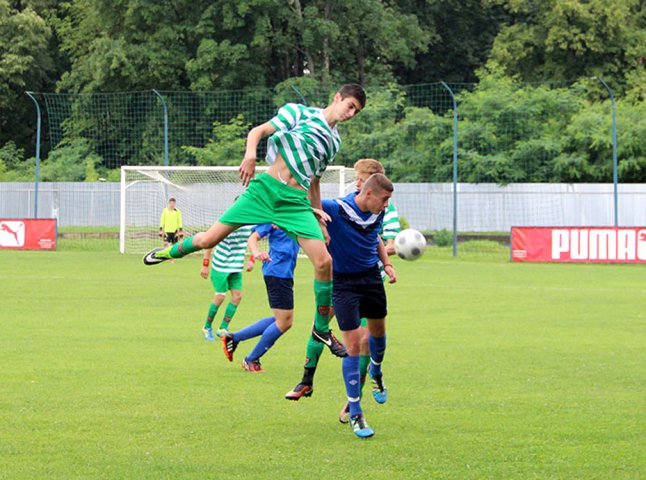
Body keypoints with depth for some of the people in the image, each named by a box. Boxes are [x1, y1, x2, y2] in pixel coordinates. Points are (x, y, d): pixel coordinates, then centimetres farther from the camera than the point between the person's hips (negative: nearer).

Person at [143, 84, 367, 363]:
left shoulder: (334, 141, 19)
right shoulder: (300, 112, 5)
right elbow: (257, 131, 1)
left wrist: (320, 218, 25)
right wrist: (250, 154, -19)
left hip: (297, 202, 3)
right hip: (266, 187, -3)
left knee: (324, 261, -12)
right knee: (209, 240, -5)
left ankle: (321, 329, 4)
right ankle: (171, 251, 28)